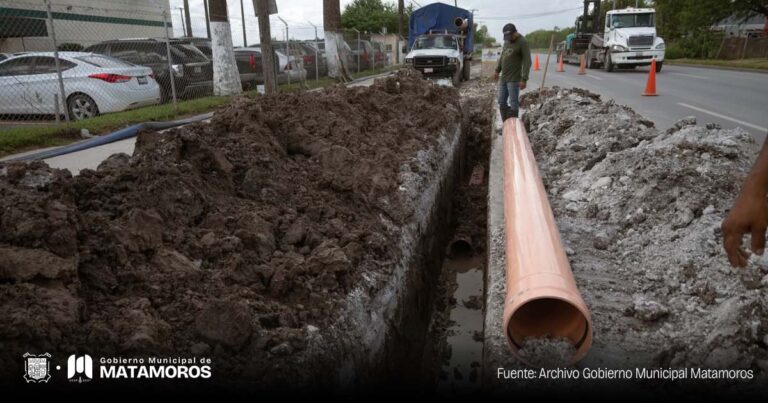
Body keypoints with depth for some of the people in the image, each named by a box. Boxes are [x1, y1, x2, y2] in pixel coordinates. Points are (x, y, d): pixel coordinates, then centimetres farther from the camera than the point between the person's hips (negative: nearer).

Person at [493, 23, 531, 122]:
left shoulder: (522, 42, -11)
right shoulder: (507, 41, 11)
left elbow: (527, 62, -15)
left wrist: (524, 79, -20)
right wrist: (497, 70, 23)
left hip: (514, 79, -8)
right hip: (503, 78, 8)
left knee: (513, 104, -4)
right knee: (502, 102, 10)